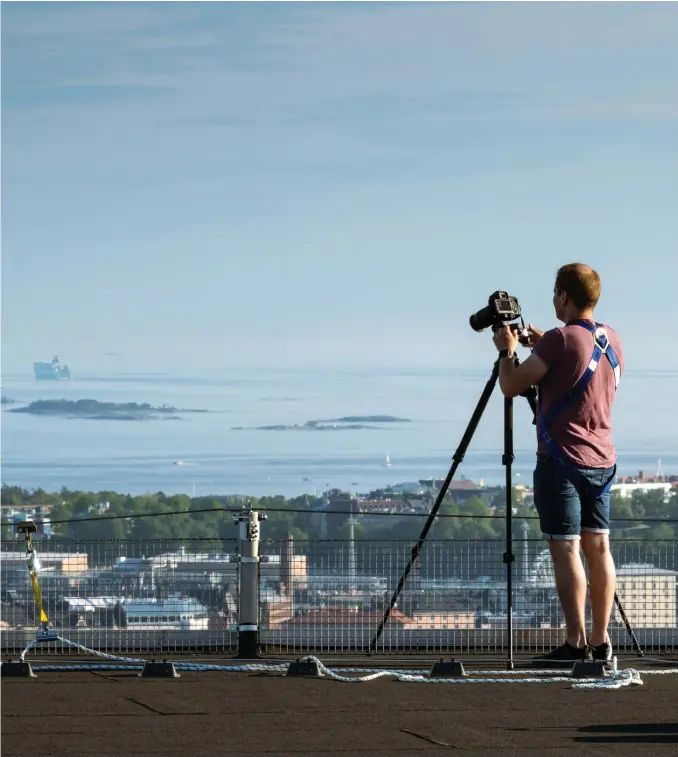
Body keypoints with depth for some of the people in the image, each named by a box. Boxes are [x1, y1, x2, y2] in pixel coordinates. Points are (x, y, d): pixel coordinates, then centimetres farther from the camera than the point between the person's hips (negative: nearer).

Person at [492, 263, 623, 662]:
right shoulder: (612, 340, 9)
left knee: (566, 550, -6)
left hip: (563, 460, -7)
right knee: (598, 547, 8)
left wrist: (507, 350, 7)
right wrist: (543, 347, 25)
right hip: (603, 460, 7)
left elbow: (511, 386, -10)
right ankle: (601, 641, 8)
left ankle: (576, 643, -10)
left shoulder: (560, 340, -14)